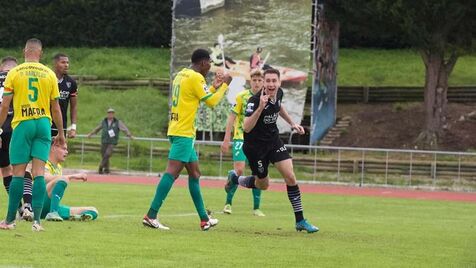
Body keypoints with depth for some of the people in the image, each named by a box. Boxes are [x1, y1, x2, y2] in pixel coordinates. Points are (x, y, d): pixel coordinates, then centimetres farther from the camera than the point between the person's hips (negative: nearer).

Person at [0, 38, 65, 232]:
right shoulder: (49, 74, 5)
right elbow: (55, 108, 8)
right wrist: (61, 133, 17)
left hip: (22, 124, -1)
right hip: (43, 124, 1)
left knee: (18, 172, 1)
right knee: (39, 172, -1)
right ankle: (37, 219, -9)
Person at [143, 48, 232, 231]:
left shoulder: (181, 75, 16)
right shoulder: (195, 77, -11)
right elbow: (211, 102, -7)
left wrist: (215, 87, 28)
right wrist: (224, 85, 6)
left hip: (176, 129, 10)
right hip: (184, 132, -10)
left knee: (194, 172, 14)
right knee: (172, 172, -15)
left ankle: (204, 219, 19)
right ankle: (151, 215, -22)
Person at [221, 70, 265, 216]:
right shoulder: (242, 96, -5)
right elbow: (232, 118, -3)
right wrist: (226, 140, -7)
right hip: (241, 138, -3)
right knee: (239, 170, -13)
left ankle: (256, 208, 9)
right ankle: (228, 203, 2)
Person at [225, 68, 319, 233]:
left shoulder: (279, 93, -6)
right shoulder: (255, 101, -28)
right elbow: (246, 127, -37)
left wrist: (292, 123, 14)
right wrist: (260, 107, -46)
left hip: (273, 141, 5)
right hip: (255, 146, -5)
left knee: (290, 177, -8)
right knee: (263, 185, 8)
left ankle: (300, 221, -1)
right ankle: (235, 179, 39)